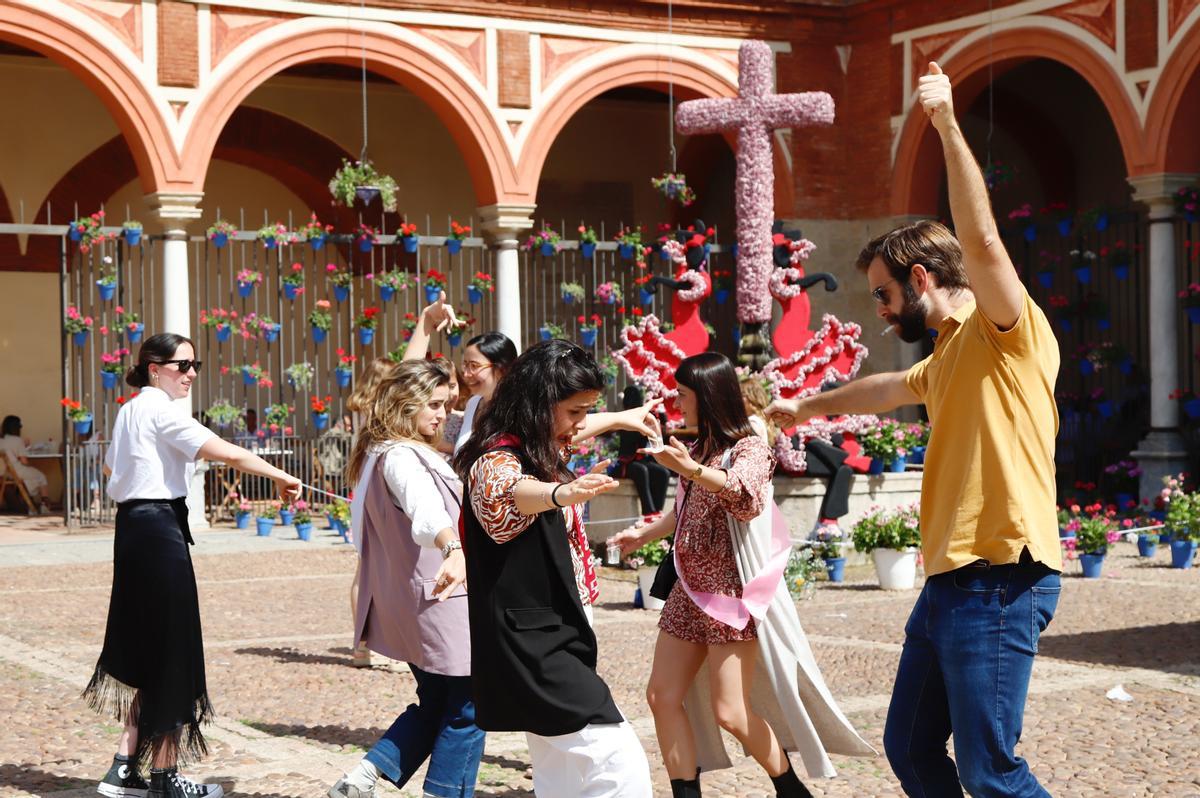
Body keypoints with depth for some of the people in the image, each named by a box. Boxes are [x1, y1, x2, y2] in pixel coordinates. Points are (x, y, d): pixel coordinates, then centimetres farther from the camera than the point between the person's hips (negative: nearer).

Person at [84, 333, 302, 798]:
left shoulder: (130, 411, 16)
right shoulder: (162, 410, -12)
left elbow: (111, 467, 29)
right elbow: (228, 453, -21)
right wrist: (281, 478, -15)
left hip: (132, 528, 9)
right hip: (160, 528, -9)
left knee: (143, 647, 13)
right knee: (170, 653, -2)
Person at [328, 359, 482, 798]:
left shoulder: (381, 453, 10)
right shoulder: (402, 457, -21)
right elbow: (426, 511, -41)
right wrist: (455, 549, -58)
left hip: (404, 606, 11)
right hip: (439, 600, -11)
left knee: (436, 703, 18)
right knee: (467, 708, -1)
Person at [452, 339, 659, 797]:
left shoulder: (539, 450, 11)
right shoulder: (497, 460, -19)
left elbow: (571, 432, 36)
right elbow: (505, 494, -44)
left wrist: (622, 418, 52)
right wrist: (562, 493, -65)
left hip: (549, 641, 10)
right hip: (531, 650, -10)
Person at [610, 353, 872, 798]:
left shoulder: (750, 448, -10)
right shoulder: (697, 450, 11)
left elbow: (744, 492, -32)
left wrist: (691, 470, -49)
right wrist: (643, 535, 33)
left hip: (731, 591, -8)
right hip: (690, 589, 8)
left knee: (729, 712, -8)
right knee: (662, 696, 1)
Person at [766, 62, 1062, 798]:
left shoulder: (1008, 331, -7)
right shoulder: (946, 359, 21)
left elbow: (981, 240, -25)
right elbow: (888, 390, 41)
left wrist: (948, 125, -27)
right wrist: (809, 406, 56)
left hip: (1000, 579, -10)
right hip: (948, 580, 10)